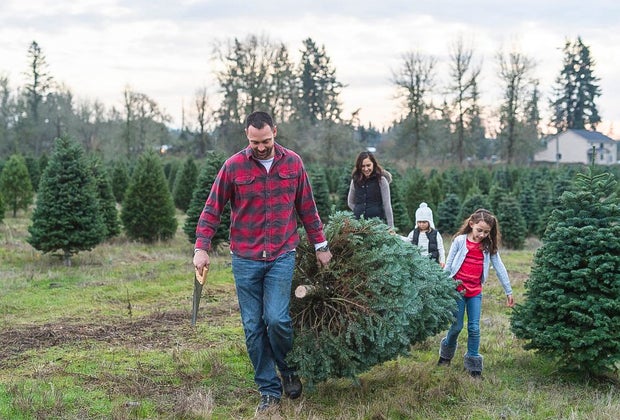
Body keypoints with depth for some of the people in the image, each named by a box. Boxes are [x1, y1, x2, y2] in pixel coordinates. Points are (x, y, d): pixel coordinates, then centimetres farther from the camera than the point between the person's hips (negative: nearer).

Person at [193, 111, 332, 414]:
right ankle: (269, 392, 16)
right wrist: (201, 247, -9)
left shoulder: (293, 162, 2)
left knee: (276, 318, -13)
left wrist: (320, 244, 13)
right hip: (245, 259, 1)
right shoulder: (233, 166, -3)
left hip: (282, 256, 0)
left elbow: (307, 207, 11)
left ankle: (288, 370, 17)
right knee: (253, 327, 4)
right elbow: (212, 209, 0)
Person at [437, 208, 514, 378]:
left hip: (475, 292, 2)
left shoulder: (489, 246, 2)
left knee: (474, 328, 1)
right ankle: (446, 352, 31)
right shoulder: (460, 240, -5)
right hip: (457, 289, -2)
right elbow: (448, 264, 0)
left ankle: (473, 364, 10)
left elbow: (499, 268, 5)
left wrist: (508, 291, 7)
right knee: (457, 326, 4)